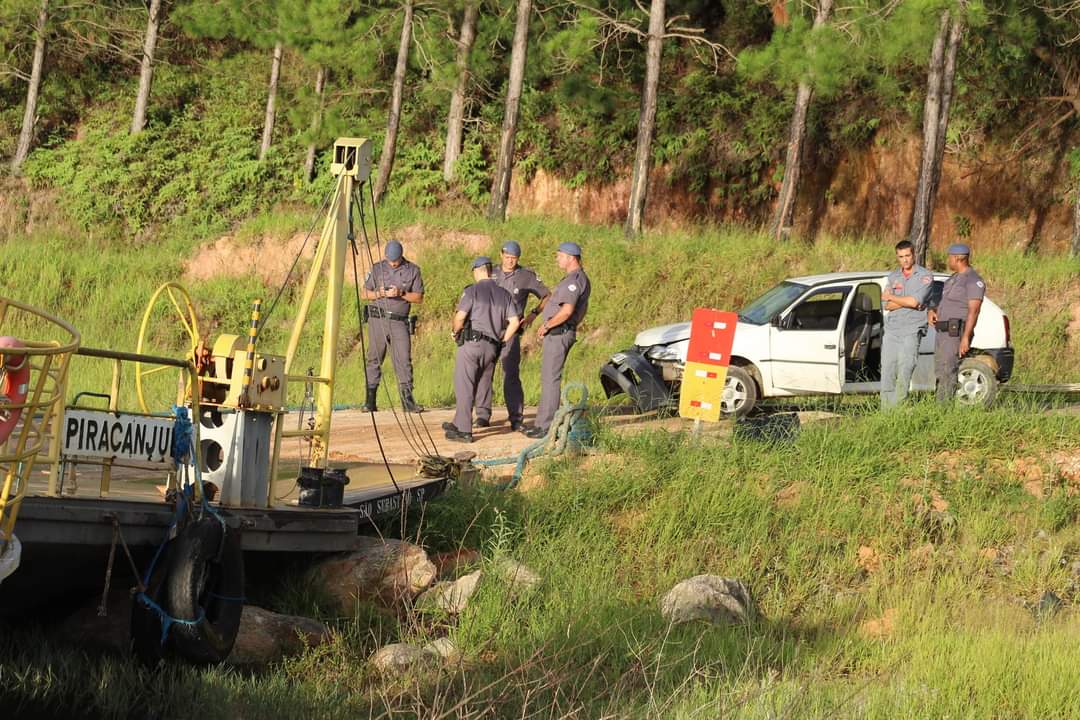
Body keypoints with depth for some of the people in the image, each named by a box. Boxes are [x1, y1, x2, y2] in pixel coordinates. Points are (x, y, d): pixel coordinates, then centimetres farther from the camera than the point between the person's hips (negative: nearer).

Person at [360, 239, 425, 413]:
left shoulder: (413, 271, 6)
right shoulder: (377, 269, 8)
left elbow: (419, 298, 5)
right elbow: (364, 293, 10)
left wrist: (401, 294, -12)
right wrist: (379, 294, -10)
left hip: (399, 322, 0)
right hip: (377, 320, 0)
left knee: (404, 360, -7)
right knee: (374, 359, 0)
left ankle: (407, 401, -7)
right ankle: (370, 401, 2)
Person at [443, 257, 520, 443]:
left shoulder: (472, 291, -4)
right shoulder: (504, 294, 12)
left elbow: (460, 317, -13)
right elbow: (514, 322, 6)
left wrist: (456, 332, 6)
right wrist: (502, 342, 16)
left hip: (471, 343, -6)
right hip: (491, 349, 6)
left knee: (464, 387, -2)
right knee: (474, 387, 16)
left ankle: (464, 431, -7)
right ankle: (458, 424, 26)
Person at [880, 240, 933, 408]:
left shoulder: (925, 276, -1)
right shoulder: (893, 277, 14)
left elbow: (914, 301, -14)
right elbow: (887, 306, 4)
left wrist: (891, 298, -1)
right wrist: (908, 302, -9)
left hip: (912, 330, -5)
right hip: (891, 329, 5)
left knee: (904, 370, -16)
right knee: (887, 371, 1)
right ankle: (886, 411, 4)